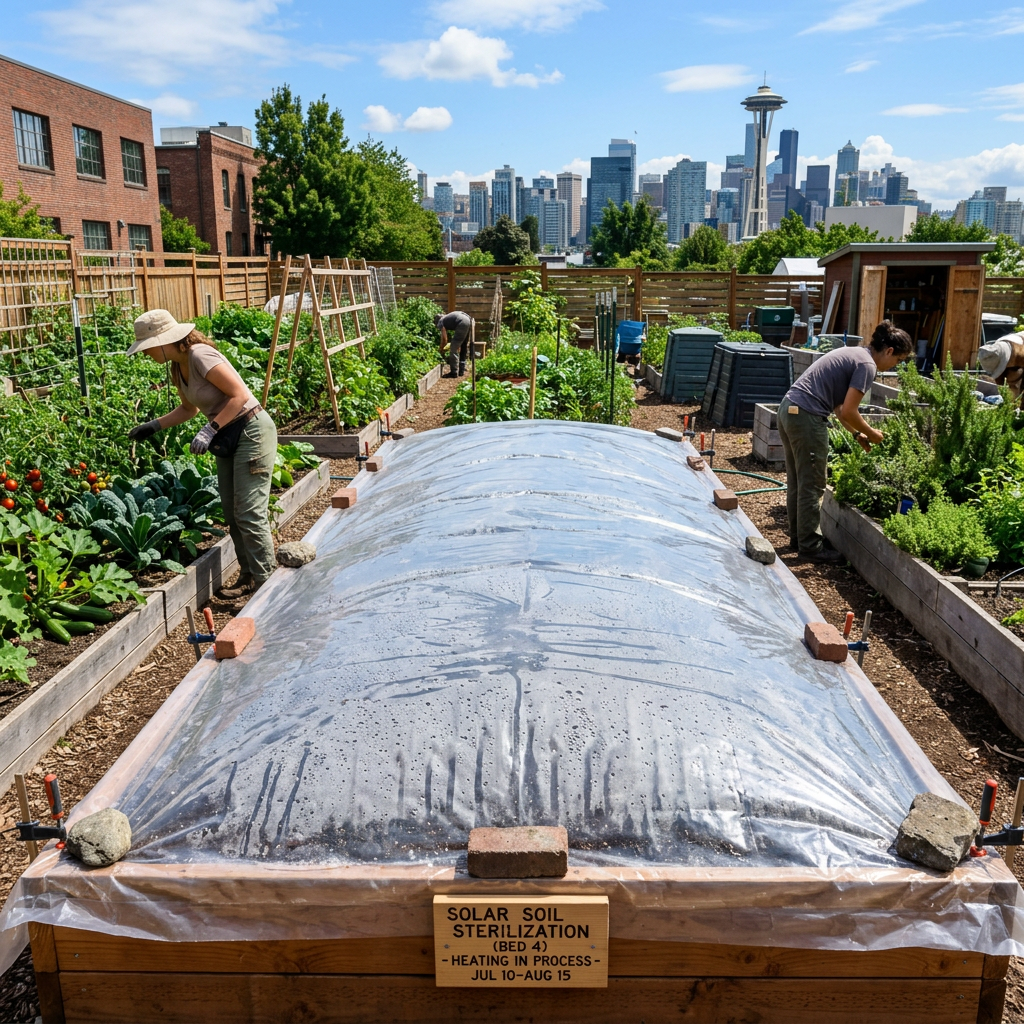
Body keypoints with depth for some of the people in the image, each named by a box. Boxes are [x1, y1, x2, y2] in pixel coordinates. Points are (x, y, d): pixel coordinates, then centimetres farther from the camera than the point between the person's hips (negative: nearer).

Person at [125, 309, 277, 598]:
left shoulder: (201, 357, -21)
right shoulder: (177, 367, 6)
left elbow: (240, 395, -23)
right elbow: (189, 408, 20)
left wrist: (210, 430, -25)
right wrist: (154, 426, 10)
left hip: (251, 431, -10)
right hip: (228, 437, 10)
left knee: (249, 512, -9)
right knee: (232, 512, 11)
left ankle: (265, 582, 0)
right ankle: (248, 576, 21)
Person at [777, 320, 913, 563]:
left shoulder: (853, 354, 20)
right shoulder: (867, 365, -9)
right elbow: (848, 412, -13)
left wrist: (857, 434, 23)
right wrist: (871, 433, 4)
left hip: (788, 409, 10)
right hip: (807, 417, -10)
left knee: (797, 482, 17)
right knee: (812, 486, -1)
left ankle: (798, 536, 27)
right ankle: (810, 545, 7)